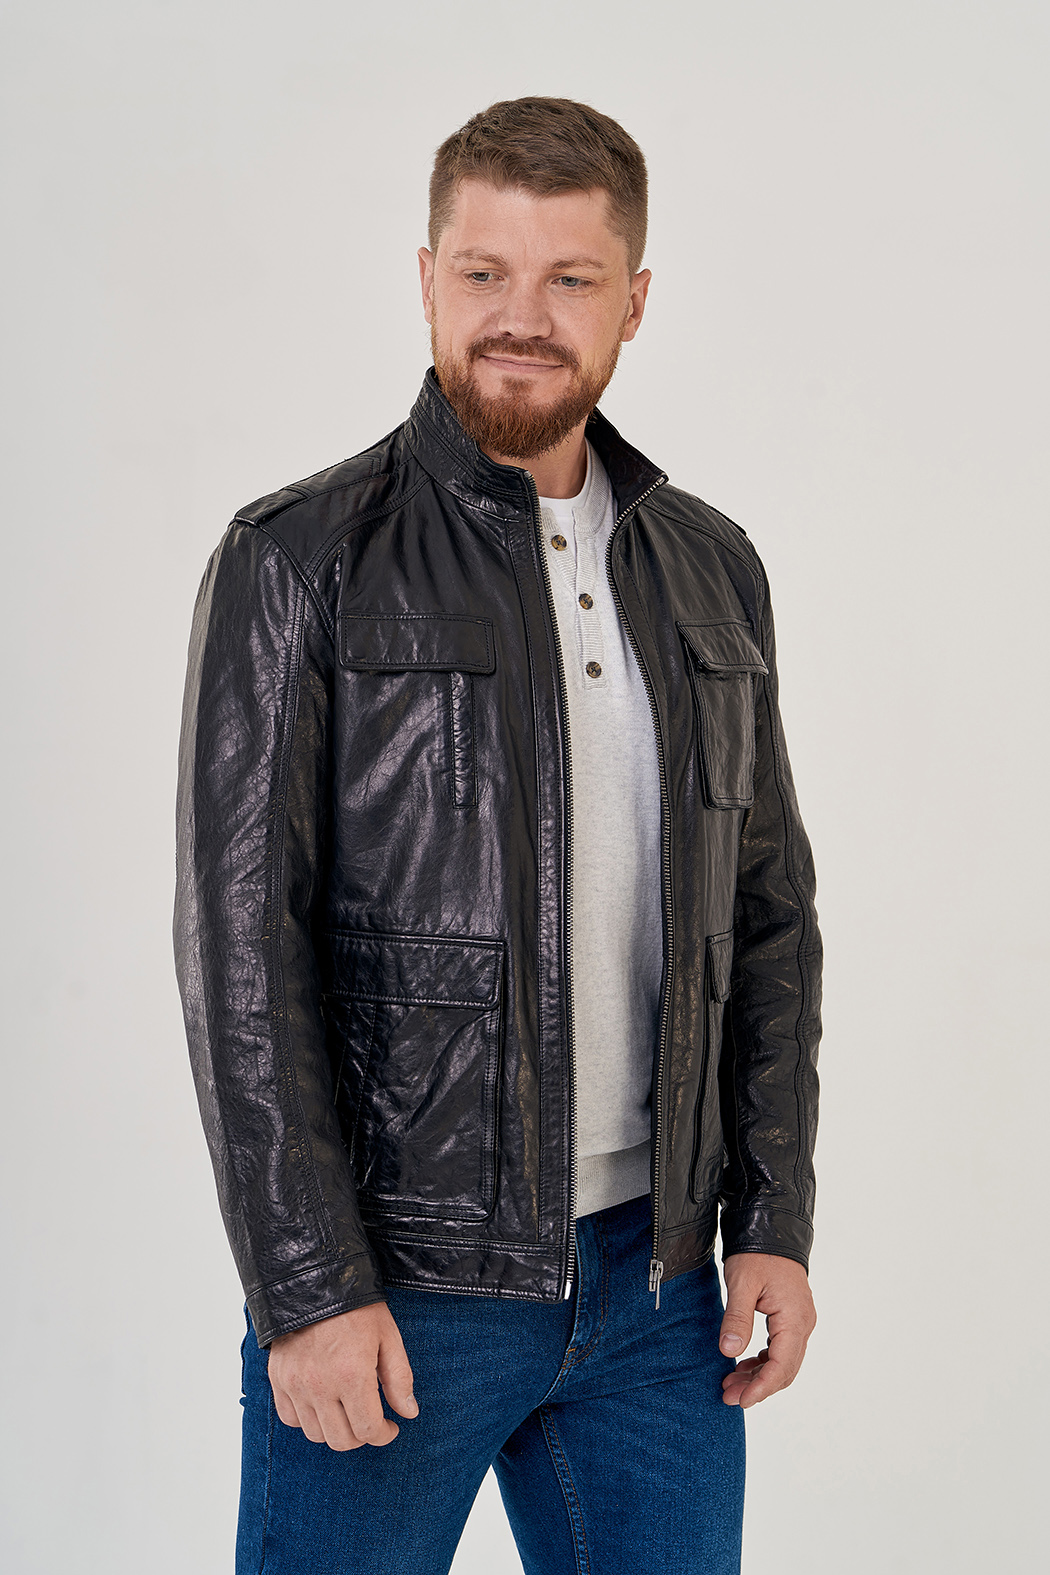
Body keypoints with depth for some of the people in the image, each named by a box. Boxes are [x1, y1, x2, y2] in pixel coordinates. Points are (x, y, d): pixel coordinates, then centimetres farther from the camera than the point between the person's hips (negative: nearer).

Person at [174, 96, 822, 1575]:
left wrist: (774, 1220, 5)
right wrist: (310, 1285, -14)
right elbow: (241, 941, -11)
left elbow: (770, 912, 11)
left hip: (654, 1273, 4)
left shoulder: (712, 572, 8)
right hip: (393, 1284, -4)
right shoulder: (300, 563, -7)